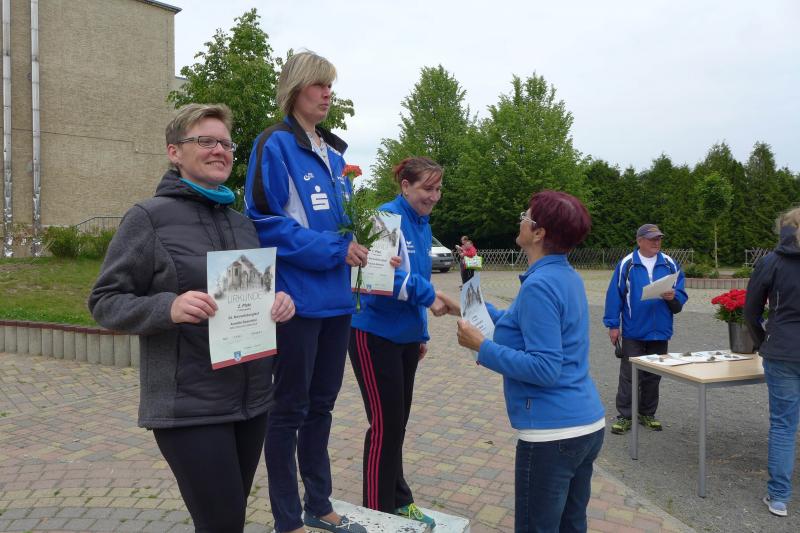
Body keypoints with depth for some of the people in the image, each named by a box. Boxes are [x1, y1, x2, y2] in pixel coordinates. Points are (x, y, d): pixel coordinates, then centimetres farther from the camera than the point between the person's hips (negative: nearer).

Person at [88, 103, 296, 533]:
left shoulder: (243, 224, 12)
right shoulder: (149, 217, -7)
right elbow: (104, 301, -7)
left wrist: (279, 301, -4)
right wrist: (168, 307, -25)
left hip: (252, 399, 6)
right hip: (189, 407, -6)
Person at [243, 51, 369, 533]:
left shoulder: (335, 153, 14)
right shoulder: (275, 145, -9)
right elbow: (265, 221, -17)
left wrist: (359, 237, -1)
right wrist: (333, 249, -20)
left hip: (336, 298, 8)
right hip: (298, 298, -8)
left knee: (321, 404, 17)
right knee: (290, 410, 5)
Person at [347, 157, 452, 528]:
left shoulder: (422, 224, 11)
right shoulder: (388, 217, -15)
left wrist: (422, 332, 18)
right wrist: (429, 297, -30)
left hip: (405, 336, 8)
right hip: (375, 335, -8)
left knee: (397, 422, 17)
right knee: (385, 424, -2)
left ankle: (398, 500, 32)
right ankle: (378, 511, 16)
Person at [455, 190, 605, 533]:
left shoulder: (539, 285, -19)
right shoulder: (568, 276, 8)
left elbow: (545, 369, -24)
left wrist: (481, 347, -19)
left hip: (553, 431, -9)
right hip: (589, 424, 9)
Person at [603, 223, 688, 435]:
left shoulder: (670, 264, 4)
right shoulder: (626, 264, -4)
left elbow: (681, 296, 6)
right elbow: (614, 295, -4)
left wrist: (673, 297, -18)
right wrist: (613, 325, -7)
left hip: (660, 331, 3)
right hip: (633, 332, -3)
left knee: (653, 376, 12)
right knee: (629, 376, 1)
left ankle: (647, 414, 26)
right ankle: (625, 416, 10)